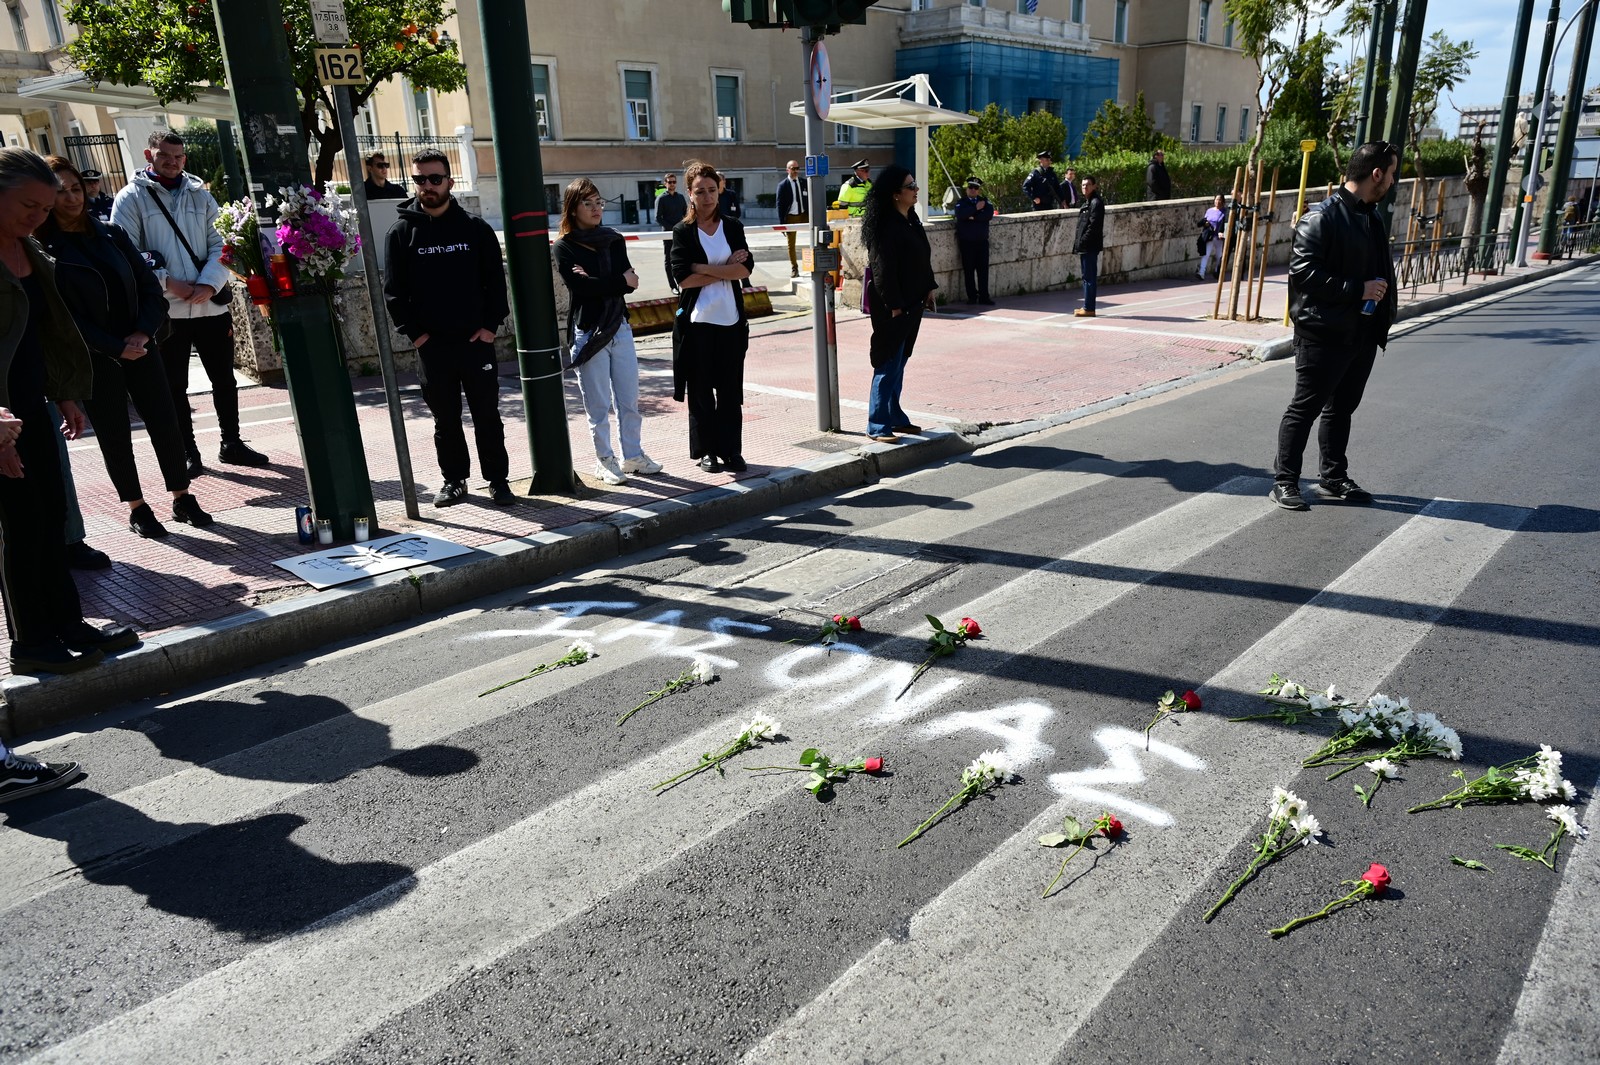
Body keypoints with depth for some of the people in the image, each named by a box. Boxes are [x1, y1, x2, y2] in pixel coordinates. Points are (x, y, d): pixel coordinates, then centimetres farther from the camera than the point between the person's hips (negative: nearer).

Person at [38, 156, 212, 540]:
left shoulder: (110, 234, 7)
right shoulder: (41, 249, -6)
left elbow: (149, 286, 7)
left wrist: (142, 333, -8)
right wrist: (116, 348, -13)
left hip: (138, 346, 4)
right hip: (94, 359, -4)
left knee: (166, 424, 2)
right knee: (115, 435, 4)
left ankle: (182, 500, 14)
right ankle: (136, 509, 15)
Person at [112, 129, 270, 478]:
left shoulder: (199, 194, 12)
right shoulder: (131, 197, 1)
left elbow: (220, 243, 5)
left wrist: (209, 284, -11)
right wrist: (168, 283, -15)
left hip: (211, 304, 3)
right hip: (165, 309, -3)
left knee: (224, 378, 11)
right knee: (175, 386, 4)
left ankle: (232, 443, 24)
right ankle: (188, 453, 14)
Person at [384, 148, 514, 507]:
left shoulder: (475, 228, 3)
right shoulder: (402, 231, 3)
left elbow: (495, 279, 4)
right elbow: (393, 290, 4)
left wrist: (491, 324, -5)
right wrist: (413, 331, -4)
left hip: (476, 340, 0)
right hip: (431, 344, 1)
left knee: (487, 414, 5)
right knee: (445, 418, 9)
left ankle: (497, 480, 14)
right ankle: (454, 480, 21)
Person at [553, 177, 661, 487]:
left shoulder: (614, 240, 9)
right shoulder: (564, 247, -3)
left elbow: (630, 282, -3)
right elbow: (581, 286, -17)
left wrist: (595, 282, -16)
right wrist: (620, 281, -10)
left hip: (619, 328, 4)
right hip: (588, 332, -4)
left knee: (629, 399, 9)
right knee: (598, 404, 3)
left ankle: (632, 456, 21)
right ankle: (605, 460, 13)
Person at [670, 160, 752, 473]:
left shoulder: (733, 227, 7)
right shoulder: (683, 232, 0)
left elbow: (745, 269, -6)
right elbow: (683, 278, -11)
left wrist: (704, 268, -12)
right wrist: (726, 269, -9)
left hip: (731, 320, 2)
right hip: (697, 321, -2)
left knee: (731, 390, 4)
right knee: (701, 391, 5)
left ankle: (731, 451, 13)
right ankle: (707, 451, 16)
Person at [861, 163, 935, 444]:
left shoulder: (911, 220, 11)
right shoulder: (886, 227, -18)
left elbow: (923, 259, 18)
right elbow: (883, 271, -20)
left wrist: (929, 289, 12)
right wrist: (894, 306, -20)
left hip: (912, 304, 9)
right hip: (892, 308, -9)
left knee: (899, 362, 15)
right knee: (888, 365, -5)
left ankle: (895, 417, 25)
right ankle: (877, 426, 1)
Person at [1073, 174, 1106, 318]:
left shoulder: (1096, 203, -12)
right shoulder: (1086, 202, 17)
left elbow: (1094, 226, -19)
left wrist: (1082, 242, -19)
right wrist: (1078, 241, 12)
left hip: (1090, 247, -10)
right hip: (1085, 247, 10)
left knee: (1089, 277, -7)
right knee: (1087, 277, 13)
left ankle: (1089, 309, -5)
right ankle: (1087, 306, 19)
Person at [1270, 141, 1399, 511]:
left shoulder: (1371, 217, 14)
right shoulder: (1321, 217, -14)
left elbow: (1381, 273, 23)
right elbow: (1302, 272, -21)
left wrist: (1383, 314, 14)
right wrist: (1358, 290, -20)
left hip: (1362, 334, 9)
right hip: (1324, 333, -9)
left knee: (1341, 408, 16)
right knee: (1305, 408, -1)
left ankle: (1334, 479, 26)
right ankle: (1284, 482, 7)